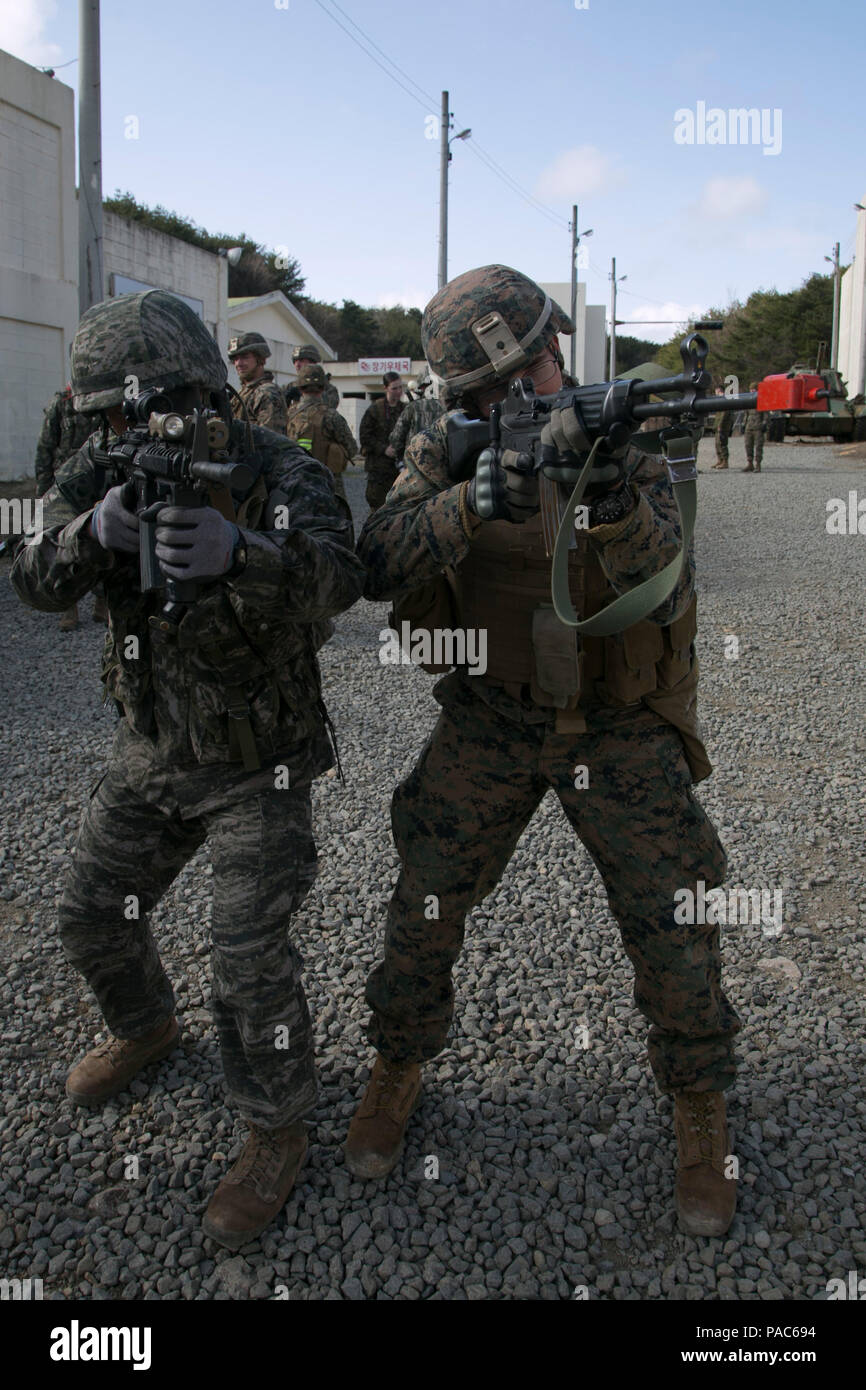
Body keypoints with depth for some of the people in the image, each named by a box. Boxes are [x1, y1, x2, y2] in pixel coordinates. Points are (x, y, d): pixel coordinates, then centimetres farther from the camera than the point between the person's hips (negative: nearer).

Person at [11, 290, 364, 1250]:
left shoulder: (283, 476, -21)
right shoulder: (100, 477, -5)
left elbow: (333, 579, -39)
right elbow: (36, 581, -17)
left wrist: (235, 551, -60)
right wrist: (95, 531, -39)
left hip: (256, 766, -5)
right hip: (150, 752, 6)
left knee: (250, 954, -7)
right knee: (92, 917, 16)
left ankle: (276, 1134, 18)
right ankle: (144, 1030, 47)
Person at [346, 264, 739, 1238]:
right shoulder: (445, 452, -8)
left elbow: (659, 579, -26)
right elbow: (378, 567, -22)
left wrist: (612, 499, -47)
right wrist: (472, 502, -40)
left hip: (617, 727, -1)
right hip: (489, 722, 1)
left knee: (674, 927, 0)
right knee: (424, 907, 4)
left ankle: (699, 1111, 25)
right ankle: (398, 1071, 31)